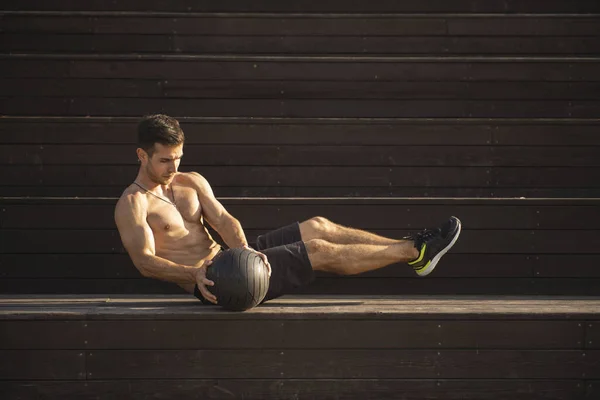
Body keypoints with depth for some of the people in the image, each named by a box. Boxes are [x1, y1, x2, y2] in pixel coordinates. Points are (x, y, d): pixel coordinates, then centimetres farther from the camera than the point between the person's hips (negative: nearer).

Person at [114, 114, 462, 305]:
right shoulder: (132, 204, -9)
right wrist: (193, 274, -38)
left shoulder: (192, 183, 14)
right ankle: (414, 252, -4)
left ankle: (413, 250, -1)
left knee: (317, 227, -3)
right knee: (320, 251, -11)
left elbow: (224, 221, 2)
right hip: (211, 284, -8)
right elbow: (145, 261, -21)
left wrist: (244, 252, -20)